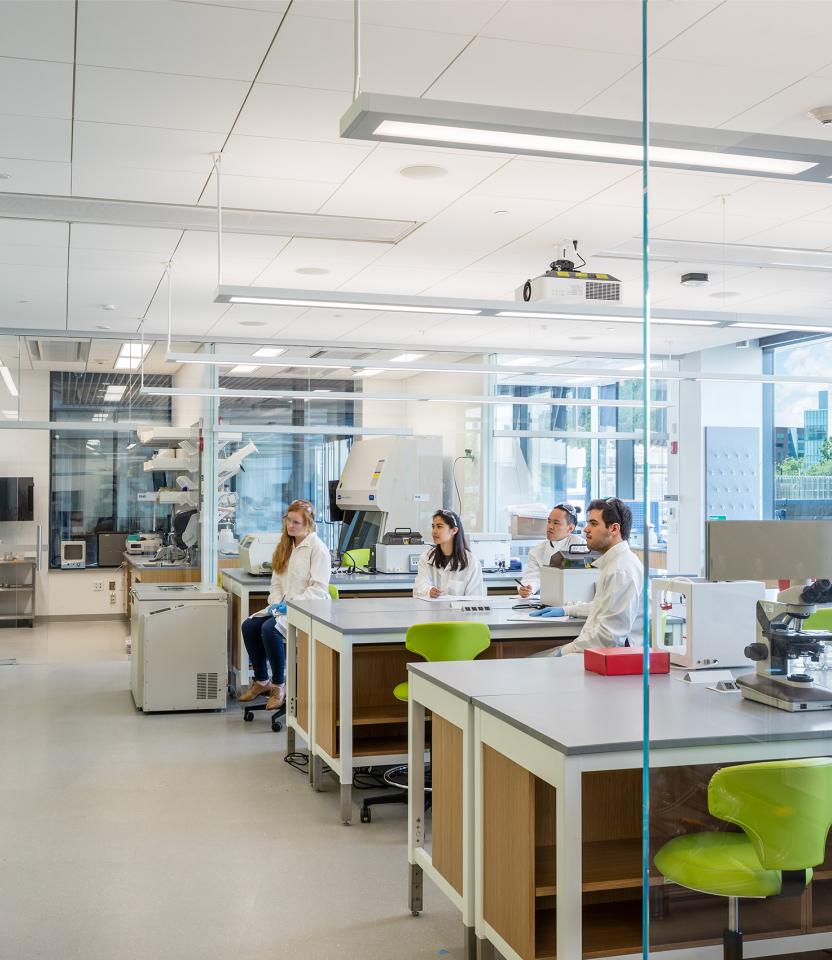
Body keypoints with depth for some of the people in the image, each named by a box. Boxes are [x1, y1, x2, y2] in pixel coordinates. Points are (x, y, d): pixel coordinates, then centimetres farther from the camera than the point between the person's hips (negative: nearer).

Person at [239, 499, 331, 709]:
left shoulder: (317, 548, -9)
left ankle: (279, 685, -13)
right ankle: (261, 681, 3)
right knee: (249, 626, -13)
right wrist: (276, 602, -4)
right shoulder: (285, 545, 14)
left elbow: (318, 589, -15)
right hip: (284, 607, 8)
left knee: (270, 628, -29)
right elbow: (277, 581, 16)